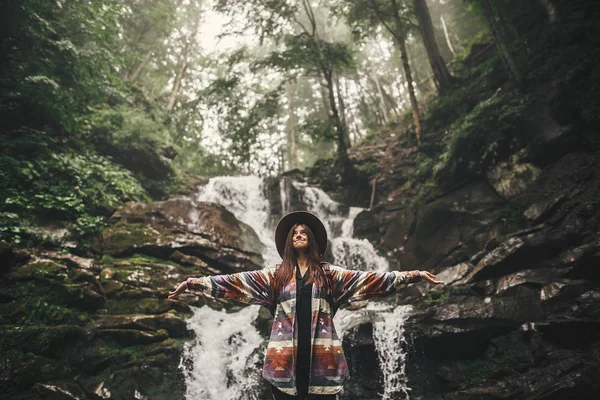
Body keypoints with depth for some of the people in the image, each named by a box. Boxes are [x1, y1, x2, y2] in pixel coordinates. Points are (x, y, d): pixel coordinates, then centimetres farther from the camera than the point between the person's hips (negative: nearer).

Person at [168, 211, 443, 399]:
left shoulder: (329, 274, 8)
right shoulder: (276, 275, 9)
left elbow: (367, 279, 1)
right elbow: (237, 281, 2)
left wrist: (412, 275, -7)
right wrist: (195, 282, -7)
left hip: (321, 355, 0)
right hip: (286, 357, 1)